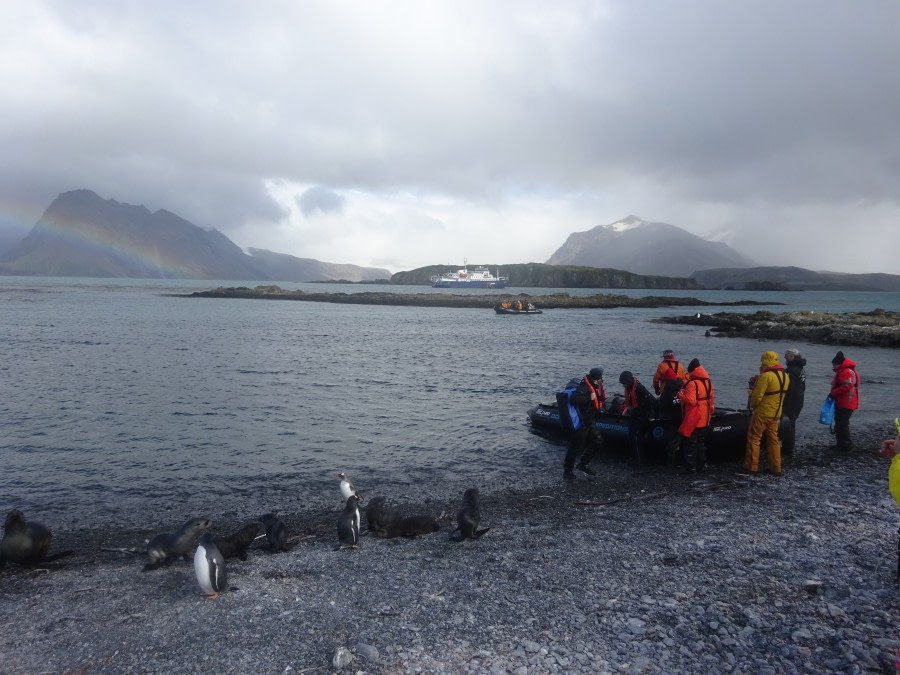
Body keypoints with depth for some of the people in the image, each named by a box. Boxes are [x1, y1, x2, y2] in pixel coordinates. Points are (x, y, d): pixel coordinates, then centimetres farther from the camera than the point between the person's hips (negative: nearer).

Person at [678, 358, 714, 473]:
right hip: (704, 420, 8)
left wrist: (681, 395, -11)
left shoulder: (692, 383, -19)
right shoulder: (708, 382, 7)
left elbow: (691, 400, -25)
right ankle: (702, 466, 22)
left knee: (690, 443, 0)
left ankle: (691, 466, 1)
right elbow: (711, 399, 13)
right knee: (701, 443, 17)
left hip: (693, 420, -8)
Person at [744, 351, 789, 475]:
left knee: (754, 438, 1)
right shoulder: (785, 376, 7)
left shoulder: (766, 376, -19)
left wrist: (752, 404, 1)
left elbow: (757, 396, -18)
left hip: (762, 413, -8)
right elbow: (780, 394, 14)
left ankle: (751, 466, 3)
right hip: (776, 414, 8)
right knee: (773, 439, 14)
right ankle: (775, 467, 15)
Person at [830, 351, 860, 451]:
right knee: (840, 424, 17)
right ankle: (842, 444, 24)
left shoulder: (846, 372, -18)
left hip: (846, 404, -11)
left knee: (842, 424, -8)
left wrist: (833, 393, -19)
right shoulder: (843, 371, 18)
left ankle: (846, 446, -3)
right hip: (842, 403, 11)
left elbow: (846, 387, -27)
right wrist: (834, 394, 9)